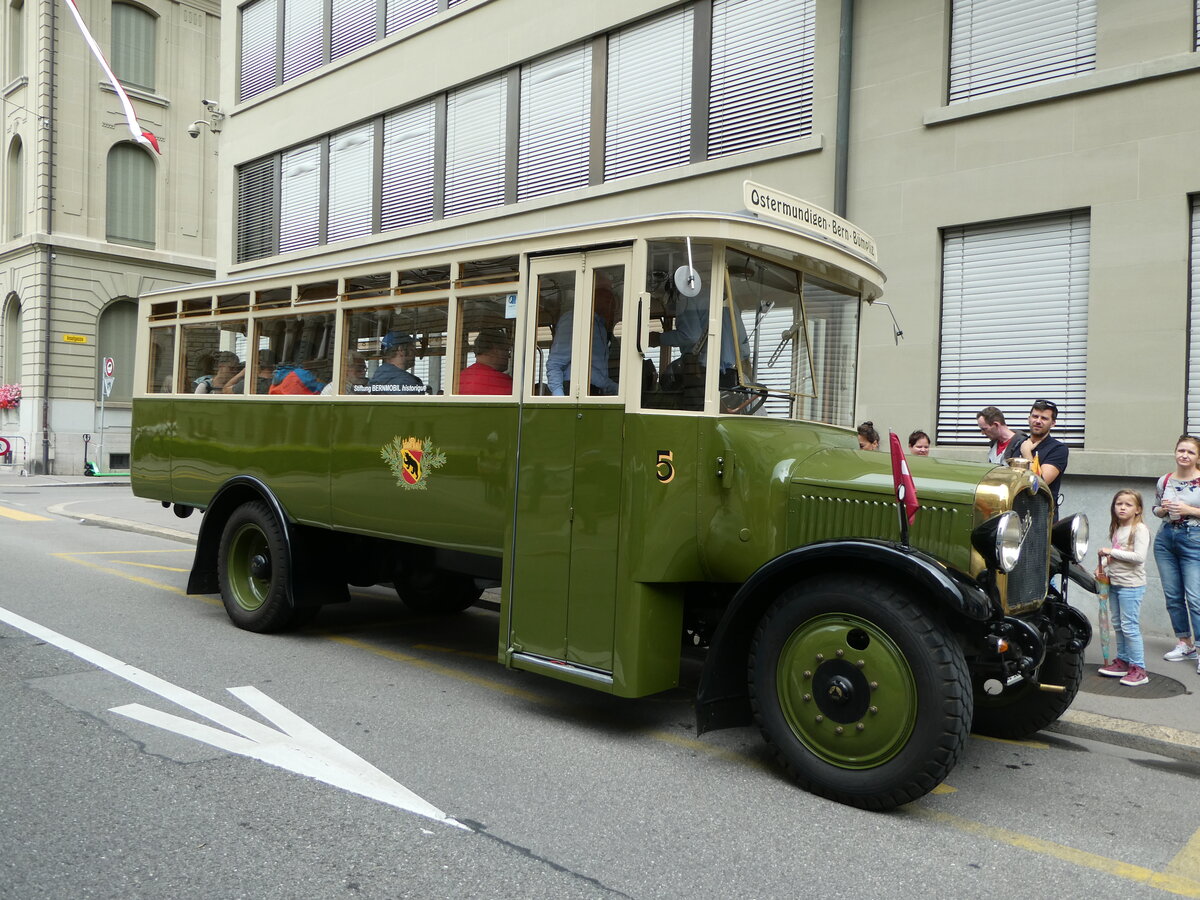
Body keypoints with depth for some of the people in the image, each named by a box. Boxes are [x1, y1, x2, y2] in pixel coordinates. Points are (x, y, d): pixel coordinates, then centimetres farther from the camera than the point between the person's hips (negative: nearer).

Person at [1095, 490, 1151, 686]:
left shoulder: (1139, 529, -12)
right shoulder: (1116, 529, 12)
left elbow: (1139, 557, -22)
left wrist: (1112, 551, -18)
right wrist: (1102, 564, 2)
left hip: (1131, 585, -8)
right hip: (1115, 583, 8)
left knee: (1129, 626, -8)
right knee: (1118, 625, 14)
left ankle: (1139, 669, -1)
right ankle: (1122, 661, 25)